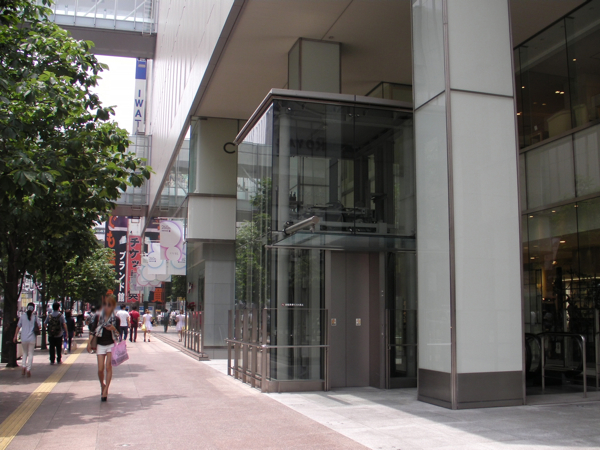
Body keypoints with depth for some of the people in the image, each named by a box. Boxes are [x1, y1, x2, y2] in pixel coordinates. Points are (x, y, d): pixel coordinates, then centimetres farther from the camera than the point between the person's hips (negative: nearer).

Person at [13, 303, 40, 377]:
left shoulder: (22, 316, -1)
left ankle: (24, 366, 3)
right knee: (30, 354, 6)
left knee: (25, 353, 20)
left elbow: (18, 326, 3)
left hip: (24, 338, 2)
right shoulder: (35, 316, -5)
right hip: (32, 338, -2)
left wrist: (15, 336, 11)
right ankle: (28, 370, 2)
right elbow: (39, 326, 1)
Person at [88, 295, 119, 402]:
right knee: (100, 369, -1)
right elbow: (93, 330, 4)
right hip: (100, 345, 2)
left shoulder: (115, 319, -2)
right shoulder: (98, 317, 1)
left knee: (108, 367, -9)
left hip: (111, 345, -1)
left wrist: (114, 329, -20)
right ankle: (102, 386, 26)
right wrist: (89, 342, -7)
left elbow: (118, 334, 0)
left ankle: (105, 391, -4)